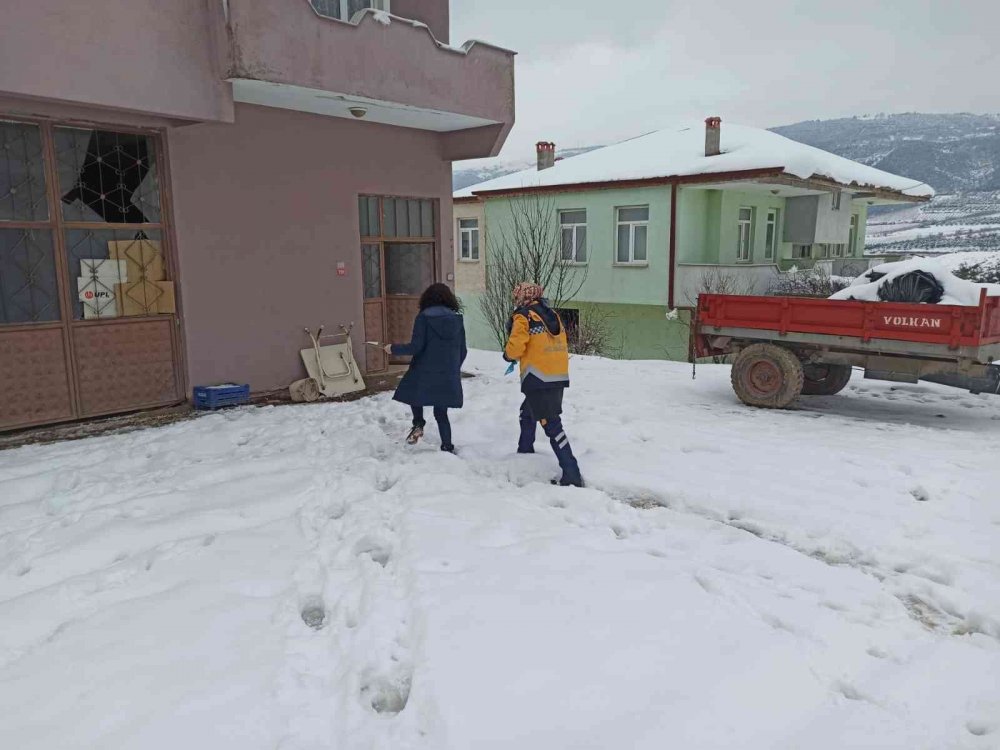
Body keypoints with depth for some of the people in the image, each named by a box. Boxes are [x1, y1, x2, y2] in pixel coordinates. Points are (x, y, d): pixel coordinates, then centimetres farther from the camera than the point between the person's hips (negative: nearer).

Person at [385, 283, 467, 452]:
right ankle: (447, 448, 10)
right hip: (448, 375, 3)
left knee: (415, 393, 28)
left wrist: (394, 349, 2)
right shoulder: (457, 319, 5)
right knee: (441, 413, 13)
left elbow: (416, 347, -13)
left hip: (425, 372, -3)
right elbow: (463, 351, 8)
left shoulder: (424, 317, -7)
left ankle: (418, 424, 11)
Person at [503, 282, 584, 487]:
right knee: (527, 413, 28)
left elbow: (515, 347, -13)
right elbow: (558, 345, 14)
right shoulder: (552, 315, 15)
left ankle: (572, 475, -13)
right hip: (559, 377, 8)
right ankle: (525, 453, 42)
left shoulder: (523, 316, -7)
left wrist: (508, 355, 10)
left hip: (538, 380, -8)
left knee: (551, 425, -9)